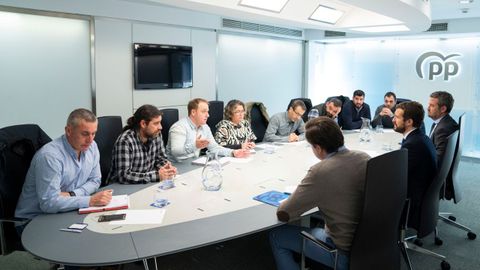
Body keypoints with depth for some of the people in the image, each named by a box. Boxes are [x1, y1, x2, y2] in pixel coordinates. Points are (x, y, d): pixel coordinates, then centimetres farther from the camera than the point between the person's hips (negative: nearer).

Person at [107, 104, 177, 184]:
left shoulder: (156, 135, -3)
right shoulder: (125, 141, -21)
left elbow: (161, 157, 11)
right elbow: (124, 176, -27)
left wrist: (167, 167, -11)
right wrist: (157, 175, -30)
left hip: (145, 185, 6)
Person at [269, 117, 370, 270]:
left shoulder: (320, 172, -27)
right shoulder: (364, 158, -7)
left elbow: (283, 214, -20)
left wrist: (288, 200, 0)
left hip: (345, 252, -7)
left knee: (276, 236, 10)